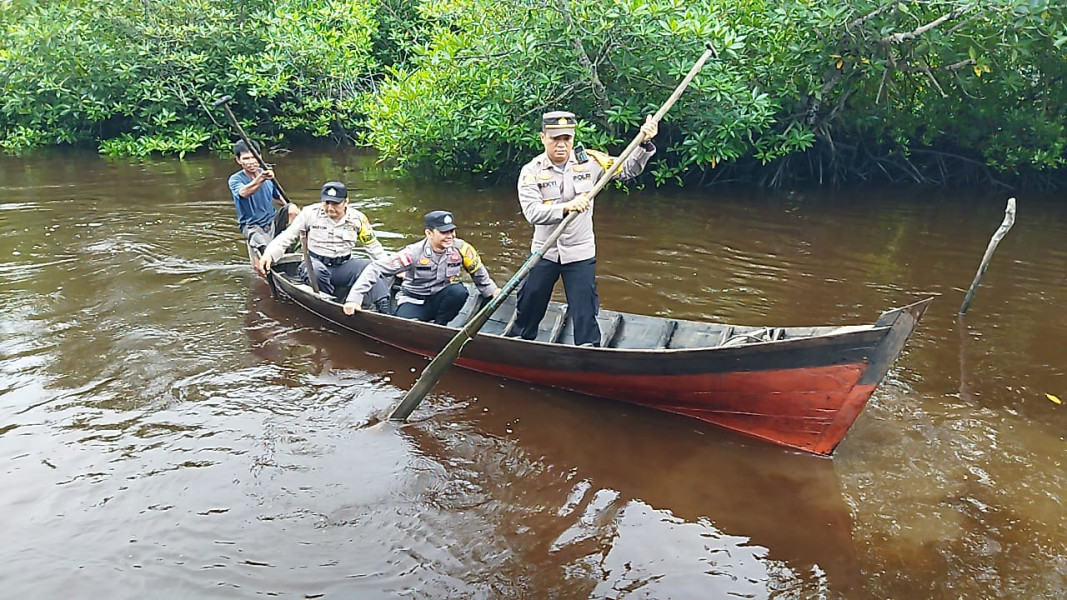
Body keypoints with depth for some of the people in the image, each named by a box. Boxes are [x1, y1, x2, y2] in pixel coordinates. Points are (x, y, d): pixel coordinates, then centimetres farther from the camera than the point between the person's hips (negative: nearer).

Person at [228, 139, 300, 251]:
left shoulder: (267, 174, 5)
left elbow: (278, 196, 18)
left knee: (293, 208, -24)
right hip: (251, 226, -5)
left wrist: (292, 210, -2)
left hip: (272, 221, 5)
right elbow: (244, 193, -33)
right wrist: (261, 178, -52)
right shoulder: (235, 179, -9)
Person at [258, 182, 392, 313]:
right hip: (316, 264, -1)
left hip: (343, 268, 2)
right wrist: (269, 254, -15)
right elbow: (287, 236, 0)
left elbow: (374, 247, 8)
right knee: (316, 269, -38)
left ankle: (384, 309, -29)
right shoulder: (310, 213, -4)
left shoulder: (357, 218, 0)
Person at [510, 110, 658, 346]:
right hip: (543, 253, 1)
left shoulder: (589, 161, -3)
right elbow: (532, 212, -22)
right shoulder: (531, 172, -8)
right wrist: (566, 207, -37)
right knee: (528, 309, 17)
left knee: (585, 316, 2)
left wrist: (644, 143, -14)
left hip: (580, 254, 0)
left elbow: (627, 169, 3)